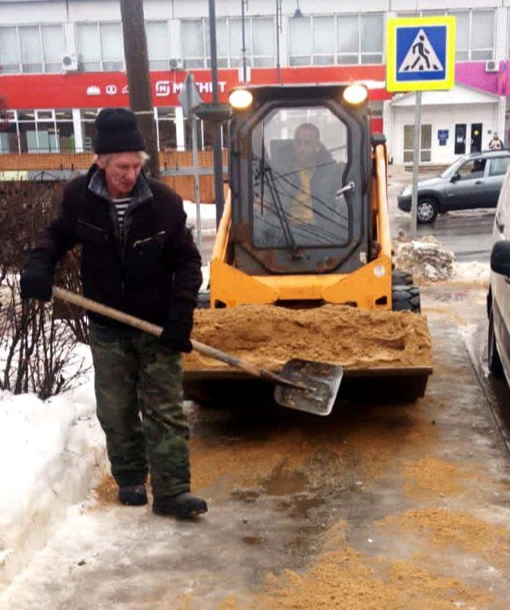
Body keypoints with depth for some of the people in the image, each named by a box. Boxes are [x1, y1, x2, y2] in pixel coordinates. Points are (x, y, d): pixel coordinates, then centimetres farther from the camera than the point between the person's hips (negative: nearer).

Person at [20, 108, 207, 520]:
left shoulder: (164, 201, -15)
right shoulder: (78, 196, -10)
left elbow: (187, 262, -7)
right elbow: (58, 234, 10)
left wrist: (181, 316, -16)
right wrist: (39, 265, -11)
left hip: (158, 328, -2)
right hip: (107, 330, 2)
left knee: (166, 412, 1)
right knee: (116, 412, 12)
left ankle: (172, 492, 7)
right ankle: (130, 480, 31)